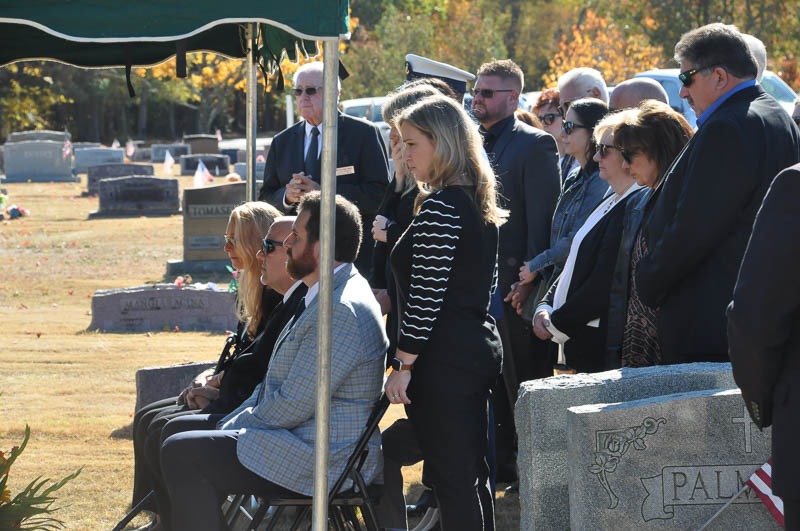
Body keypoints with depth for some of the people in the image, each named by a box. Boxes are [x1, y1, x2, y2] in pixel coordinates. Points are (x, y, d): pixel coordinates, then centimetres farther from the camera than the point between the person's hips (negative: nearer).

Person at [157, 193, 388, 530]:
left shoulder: (342, 312, -22)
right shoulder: (323, 295, 13)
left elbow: (293, 404, -22)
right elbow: (277, 387, 19)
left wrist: (235, 427, -9)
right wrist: (231, 424, 8)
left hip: (325, 461, -11)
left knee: (182, 453, -17)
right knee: (177, 430, 13)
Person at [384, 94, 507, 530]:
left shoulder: (440, 207, -16)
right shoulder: (479, 203, 13)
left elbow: (427, 294, -19)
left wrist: (403, 364, -16)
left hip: (444, 358, -10)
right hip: (480, 344, 10)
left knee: (451, 478, -6)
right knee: (472, 473, 15)